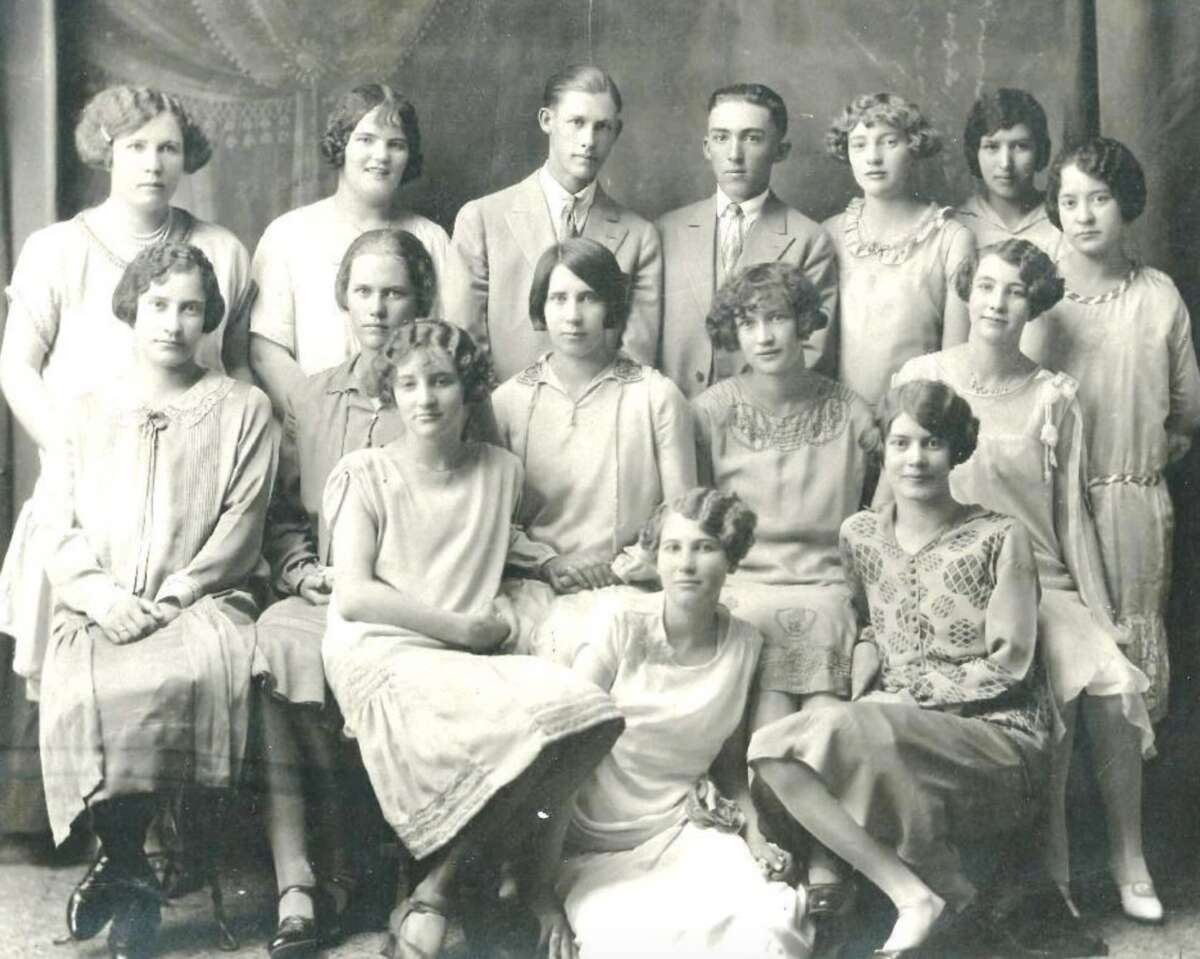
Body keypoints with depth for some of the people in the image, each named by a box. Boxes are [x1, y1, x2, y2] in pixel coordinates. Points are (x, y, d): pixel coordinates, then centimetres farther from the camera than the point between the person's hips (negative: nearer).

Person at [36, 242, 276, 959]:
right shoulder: (87, 412, 19)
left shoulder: (244, 409, 12)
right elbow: (58, 526, 11)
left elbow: (240, 524, 3)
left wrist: (171, 600, -10)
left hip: (200, 601, -2)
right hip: (101, 611, 2)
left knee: (197, 673, -35)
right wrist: (101, 596, -9)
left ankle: (121, 863, -16)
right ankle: (132, 873, -11)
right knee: (84, 694, -31)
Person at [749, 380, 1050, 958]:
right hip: (899, 728, 6)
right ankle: (918, 888, -17)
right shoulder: (861, 535, 9)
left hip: (998, 738, -5)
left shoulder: (999, 539, -5)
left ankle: (924, 890, -14)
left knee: (851, 737, -33)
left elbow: (1009, 663, -8)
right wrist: (862, 694, -2)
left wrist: (911, 693, -11)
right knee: (772, 753, -23)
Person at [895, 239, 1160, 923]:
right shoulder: (922, 378, 1)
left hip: (1042, 584, 2)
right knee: (1051, 699, -23)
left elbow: (1072, 514, 4)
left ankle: (1129, 860, -1)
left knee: (1113, 686, -21)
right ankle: (1052, 870, -5)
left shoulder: (1054, 398, 3)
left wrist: (1102, 618, 1)